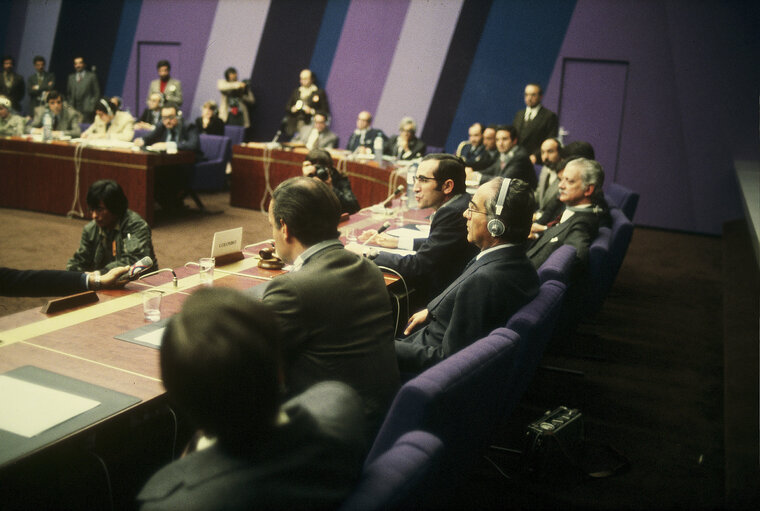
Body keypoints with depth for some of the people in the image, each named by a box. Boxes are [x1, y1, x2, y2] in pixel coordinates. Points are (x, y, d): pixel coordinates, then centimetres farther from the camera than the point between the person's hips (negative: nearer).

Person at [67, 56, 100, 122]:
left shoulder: (91, 76, 7)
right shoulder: (71, 77, 19)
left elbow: (97, 93, 3)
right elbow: (68, 94, 23)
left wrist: (92, 106, -6)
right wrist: (70, 105, 9)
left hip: (87, 110, -3)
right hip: (74, 109, 4)